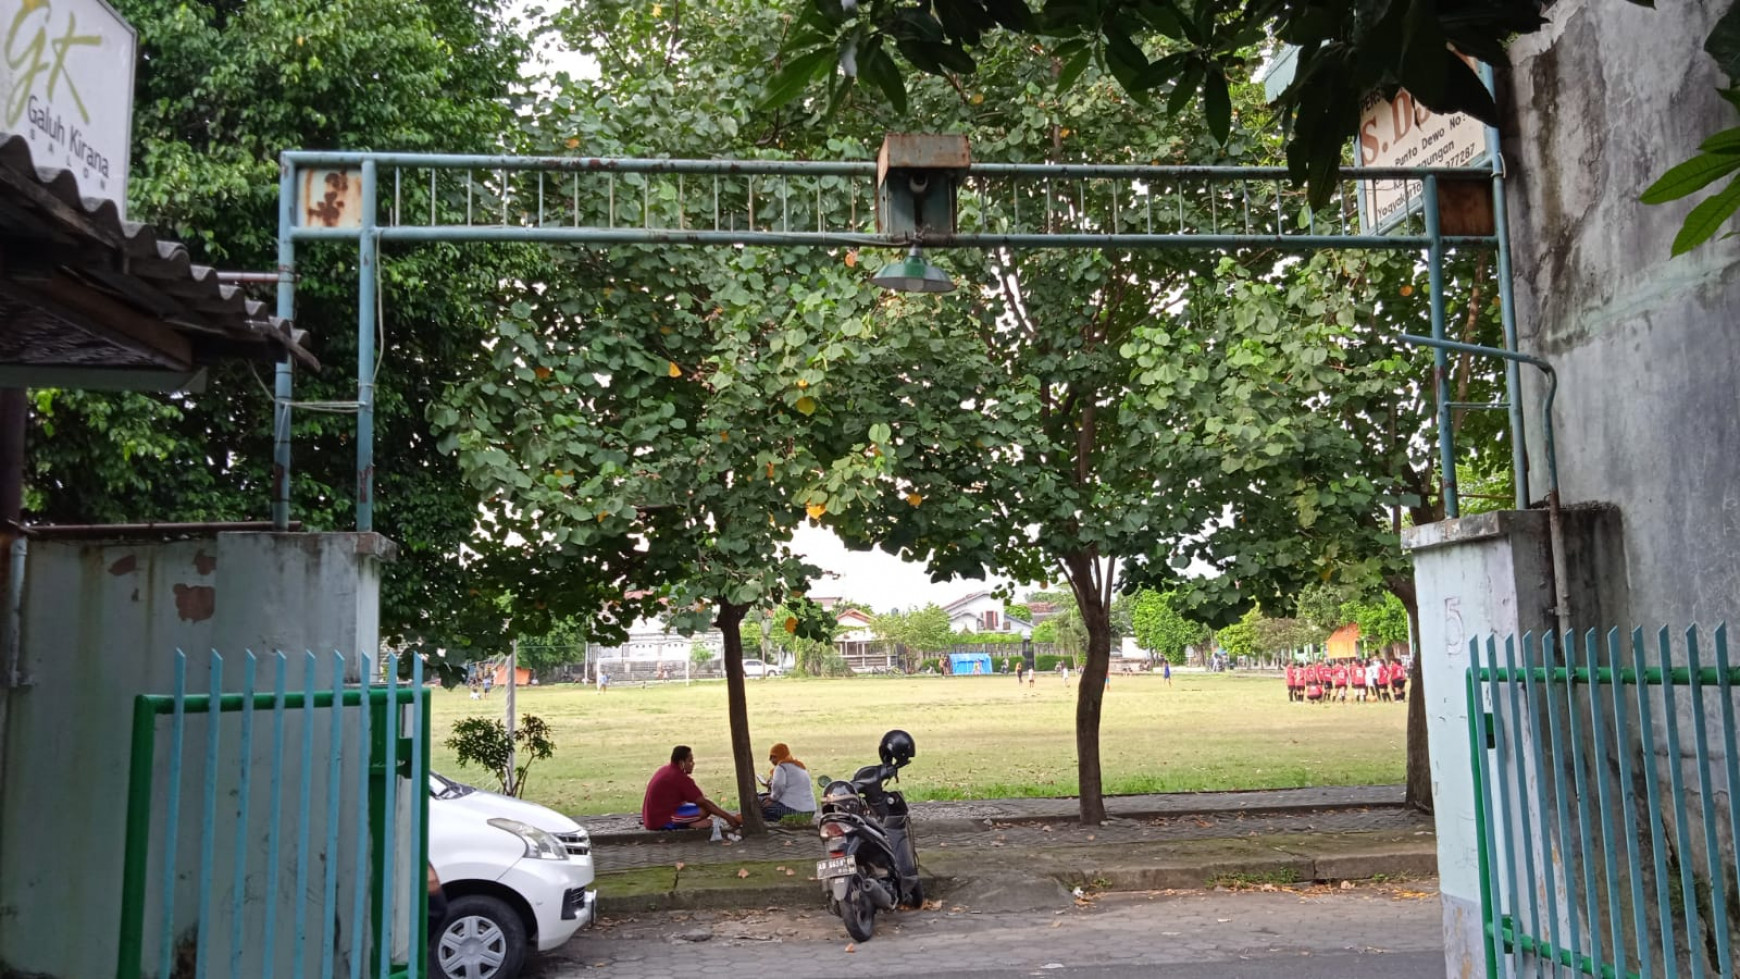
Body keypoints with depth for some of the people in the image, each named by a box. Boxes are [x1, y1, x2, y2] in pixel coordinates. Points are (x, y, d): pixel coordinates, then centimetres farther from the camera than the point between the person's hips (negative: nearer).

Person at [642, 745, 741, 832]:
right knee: (705, 809, -17)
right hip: (662, 821, -10)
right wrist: (728, 817, -9)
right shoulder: (680, 778, -17)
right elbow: (703, 802, -15)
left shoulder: (664, 770, 11)